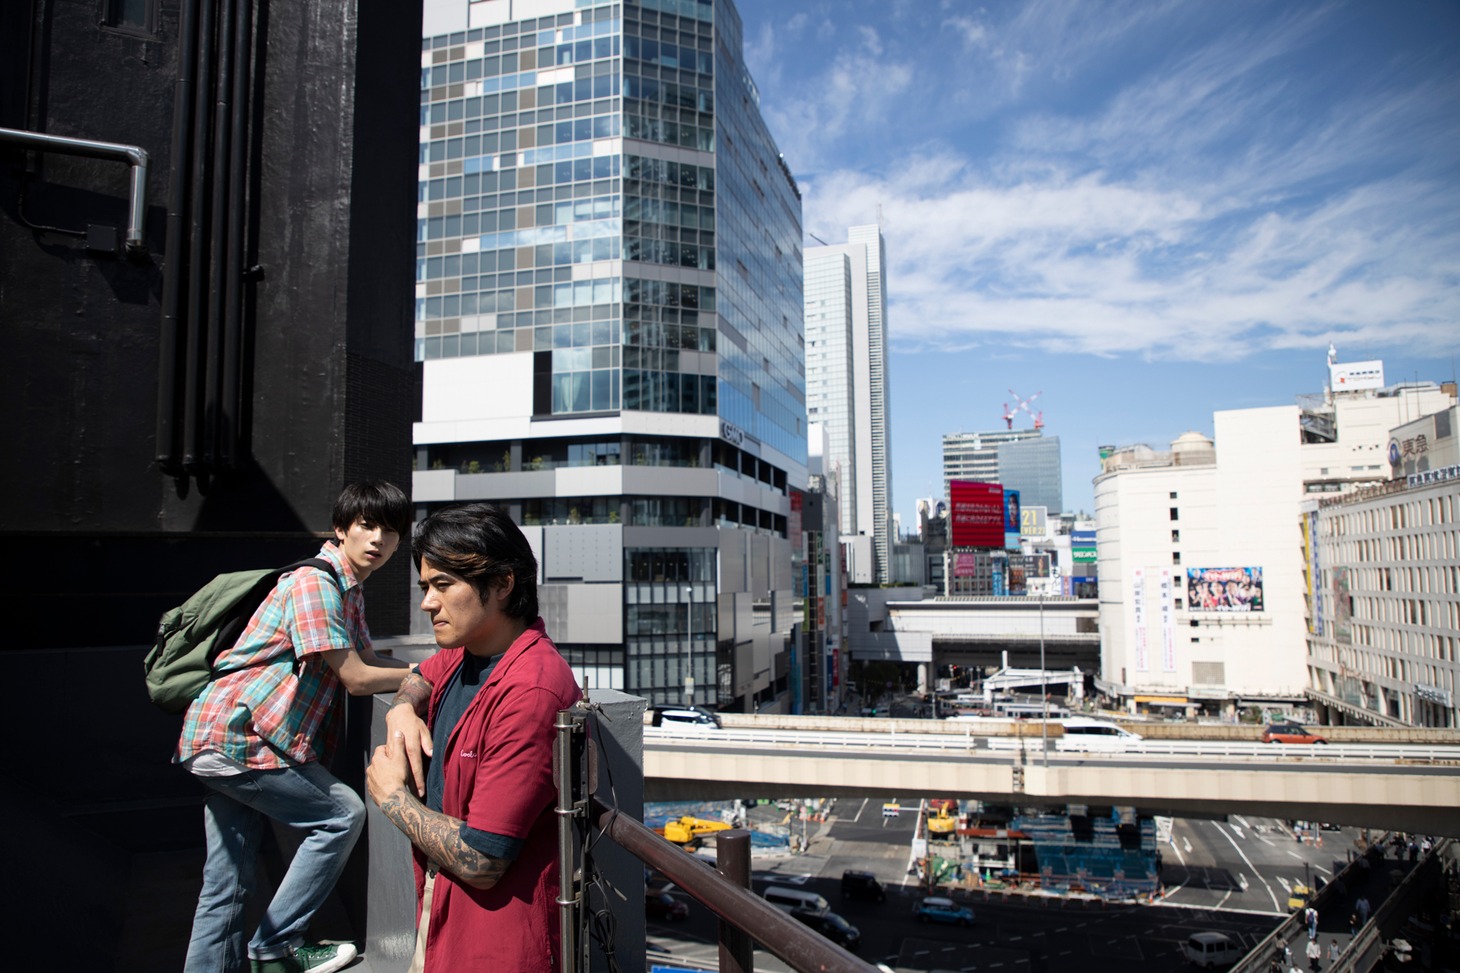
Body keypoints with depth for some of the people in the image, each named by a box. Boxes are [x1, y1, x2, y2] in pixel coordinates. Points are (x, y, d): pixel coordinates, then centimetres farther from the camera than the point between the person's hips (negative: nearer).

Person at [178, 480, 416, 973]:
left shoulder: (348, 590, 15)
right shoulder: (315, 582, -16)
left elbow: (367, 657, 19)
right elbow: (356, 678, -17)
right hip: (236, 736, -9)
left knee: (226, 885, 12)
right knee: (342, 814, -3)